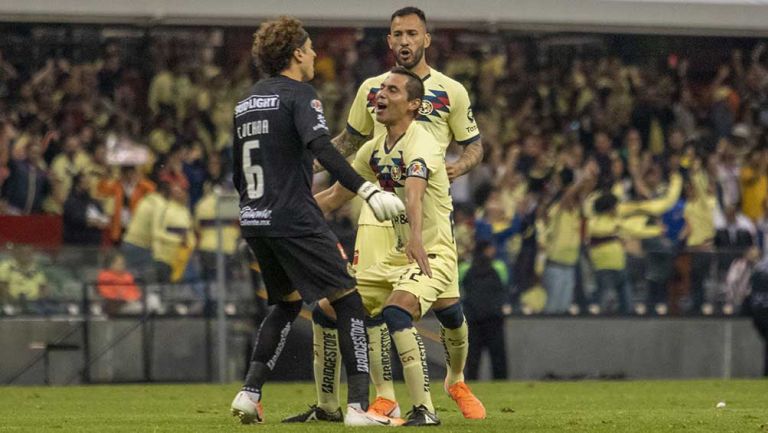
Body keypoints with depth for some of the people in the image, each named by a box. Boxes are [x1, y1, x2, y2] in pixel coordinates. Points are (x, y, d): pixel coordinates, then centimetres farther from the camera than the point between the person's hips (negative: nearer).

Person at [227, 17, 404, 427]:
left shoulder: (247, 102, 16)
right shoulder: (298, 95, -7)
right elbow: (321, 147, -24)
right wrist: (368, 191, -31)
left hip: (254, 221, 8)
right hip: (295, 220, -8)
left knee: (287, 302, 24)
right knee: (348, 301, -3)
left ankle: (250, 393, 13)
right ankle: (358, 405, -11)